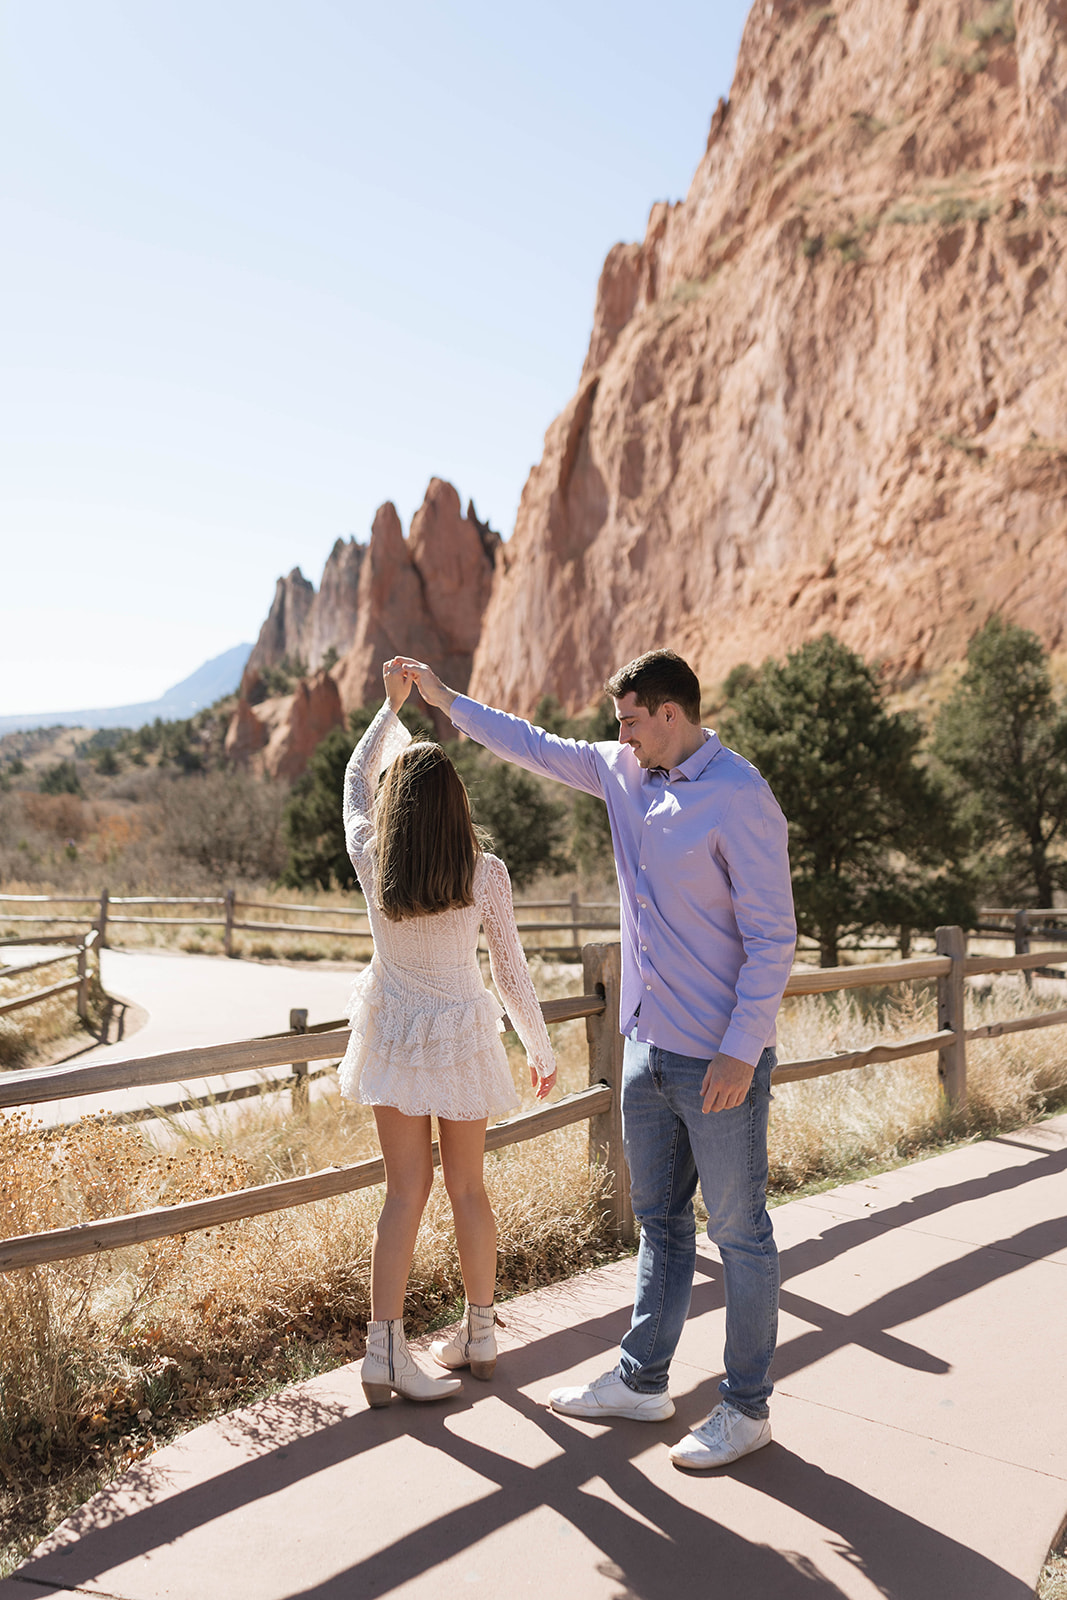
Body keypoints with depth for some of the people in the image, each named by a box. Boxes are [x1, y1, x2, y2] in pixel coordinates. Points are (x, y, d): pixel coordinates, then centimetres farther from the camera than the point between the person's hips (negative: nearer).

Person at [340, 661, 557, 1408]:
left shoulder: (372, 863, -10)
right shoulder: (484, 874, -15)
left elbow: (355, 779, 10)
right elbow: (511, 972, -7)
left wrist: (392, 705, 20)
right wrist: (541, 1048, 7)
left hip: (393, 1036, 1)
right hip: (462, 1038, -1)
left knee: (406, 1190, 9)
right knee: (468, 1186, 14)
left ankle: (386, 1353, 8)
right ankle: (480, 1336, 30)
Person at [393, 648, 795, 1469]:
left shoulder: (740, 799, -16)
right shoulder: (625, 772, 6)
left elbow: (773, 936, -17)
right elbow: (537, 746, 20)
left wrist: (741, 1050, -20)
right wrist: (448, 700, 24)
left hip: (720, 1059, -7)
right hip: (648, 1043, 8)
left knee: (740, 1232, 7)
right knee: (660, 1222, 19)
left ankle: (747, 1407, 22)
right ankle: (642, 1380, 33)